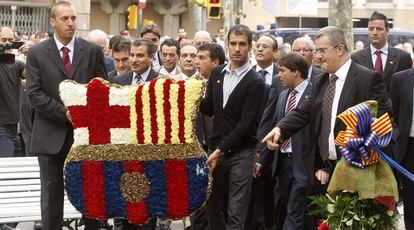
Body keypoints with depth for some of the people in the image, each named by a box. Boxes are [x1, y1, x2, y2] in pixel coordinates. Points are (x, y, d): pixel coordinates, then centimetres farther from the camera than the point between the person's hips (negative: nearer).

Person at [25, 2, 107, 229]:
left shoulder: (93, 51, 4)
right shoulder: (37, 53, 1)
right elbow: (34, 94, -5)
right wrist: (64, 113, -13)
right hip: (51, 134, -1)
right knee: (51, 195, 4)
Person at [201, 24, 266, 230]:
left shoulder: (255, 83, -9)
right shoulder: (217, 73, 10)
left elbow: (246, 124, -12)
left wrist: (220, 150, -14)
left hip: (241, 153, -5)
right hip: (216, 150, 6)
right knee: (213, 209, 8)